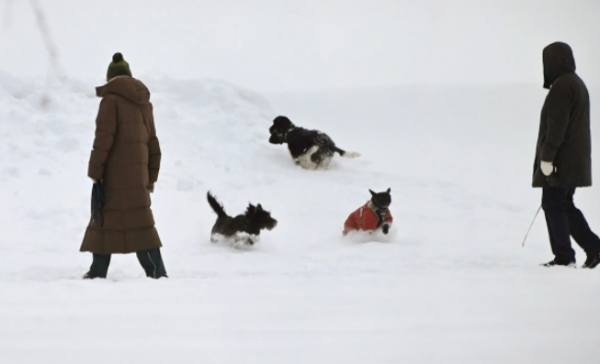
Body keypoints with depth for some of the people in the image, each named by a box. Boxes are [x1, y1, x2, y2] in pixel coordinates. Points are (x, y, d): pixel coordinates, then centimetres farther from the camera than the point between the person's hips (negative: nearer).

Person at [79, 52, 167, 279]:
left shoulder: (111, 101, -9)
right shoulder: (143, 103, 13)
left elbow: (103, 141, -14)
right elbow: (152, 142, 17)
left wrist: (94, 172, -8)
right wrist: (151, 177, 21)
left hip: (115, 175, -6)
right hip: (138, 174, 6)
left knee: (105, 220, 0)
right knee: (140, 221, 7)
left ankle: (98, 271, 0)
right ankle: (156, 270, -1)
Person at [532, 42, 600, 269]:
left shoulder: (561, 87, -16)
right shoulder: (577, 84, 16)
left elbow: (556, 126, -21)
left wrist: (547, 156, -20)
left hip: (560, 162, -10)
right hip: (575, 160, 10)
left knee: (553, 205, -3)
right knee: (564, 206, 14)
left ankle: (563, 256, -1)